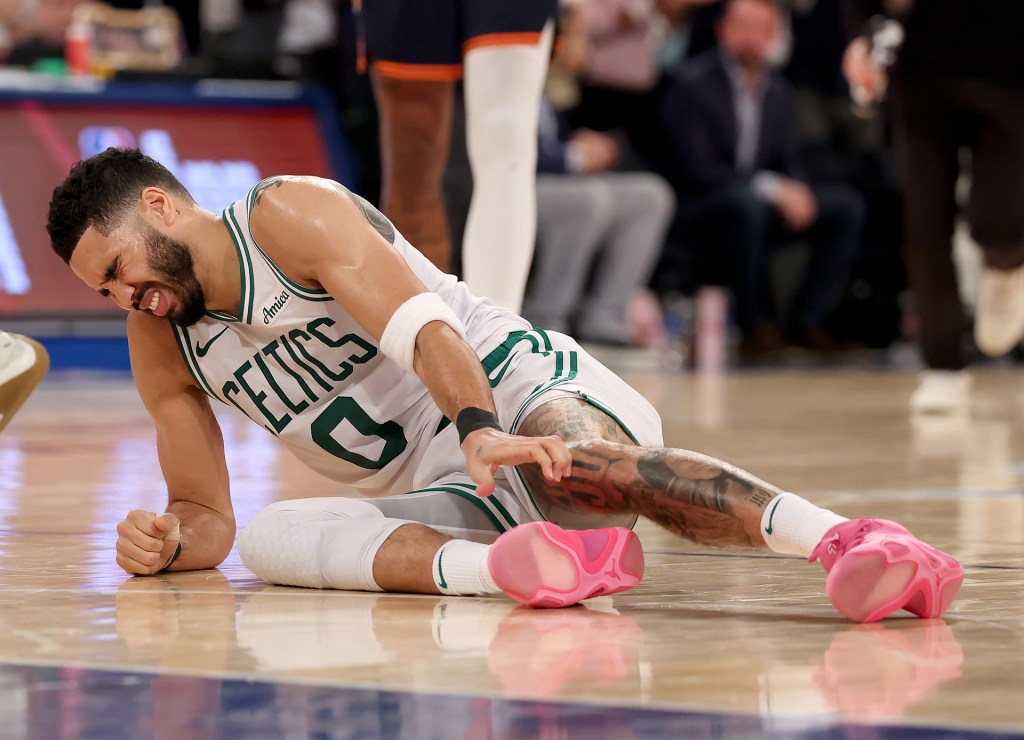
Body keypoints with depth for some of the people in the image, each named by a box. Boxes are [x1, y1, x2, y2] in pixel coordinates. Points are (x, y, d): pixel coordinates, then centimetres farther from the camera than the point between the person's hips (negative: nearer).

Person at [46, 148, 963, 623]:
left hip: (523, 384, -6)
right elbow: (208, 515, 16)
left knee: (574, 465, -42)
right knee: (275, 537, -23)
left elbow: (425, 329, -21)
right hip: (445, 496, 6)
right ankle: (498, 567, -51)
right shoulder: (161, 341, 14)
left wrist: (480, 431, -39)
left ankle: (855, 544, -61)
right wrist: (169, 541, -9)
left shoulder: (290, 215, -6)